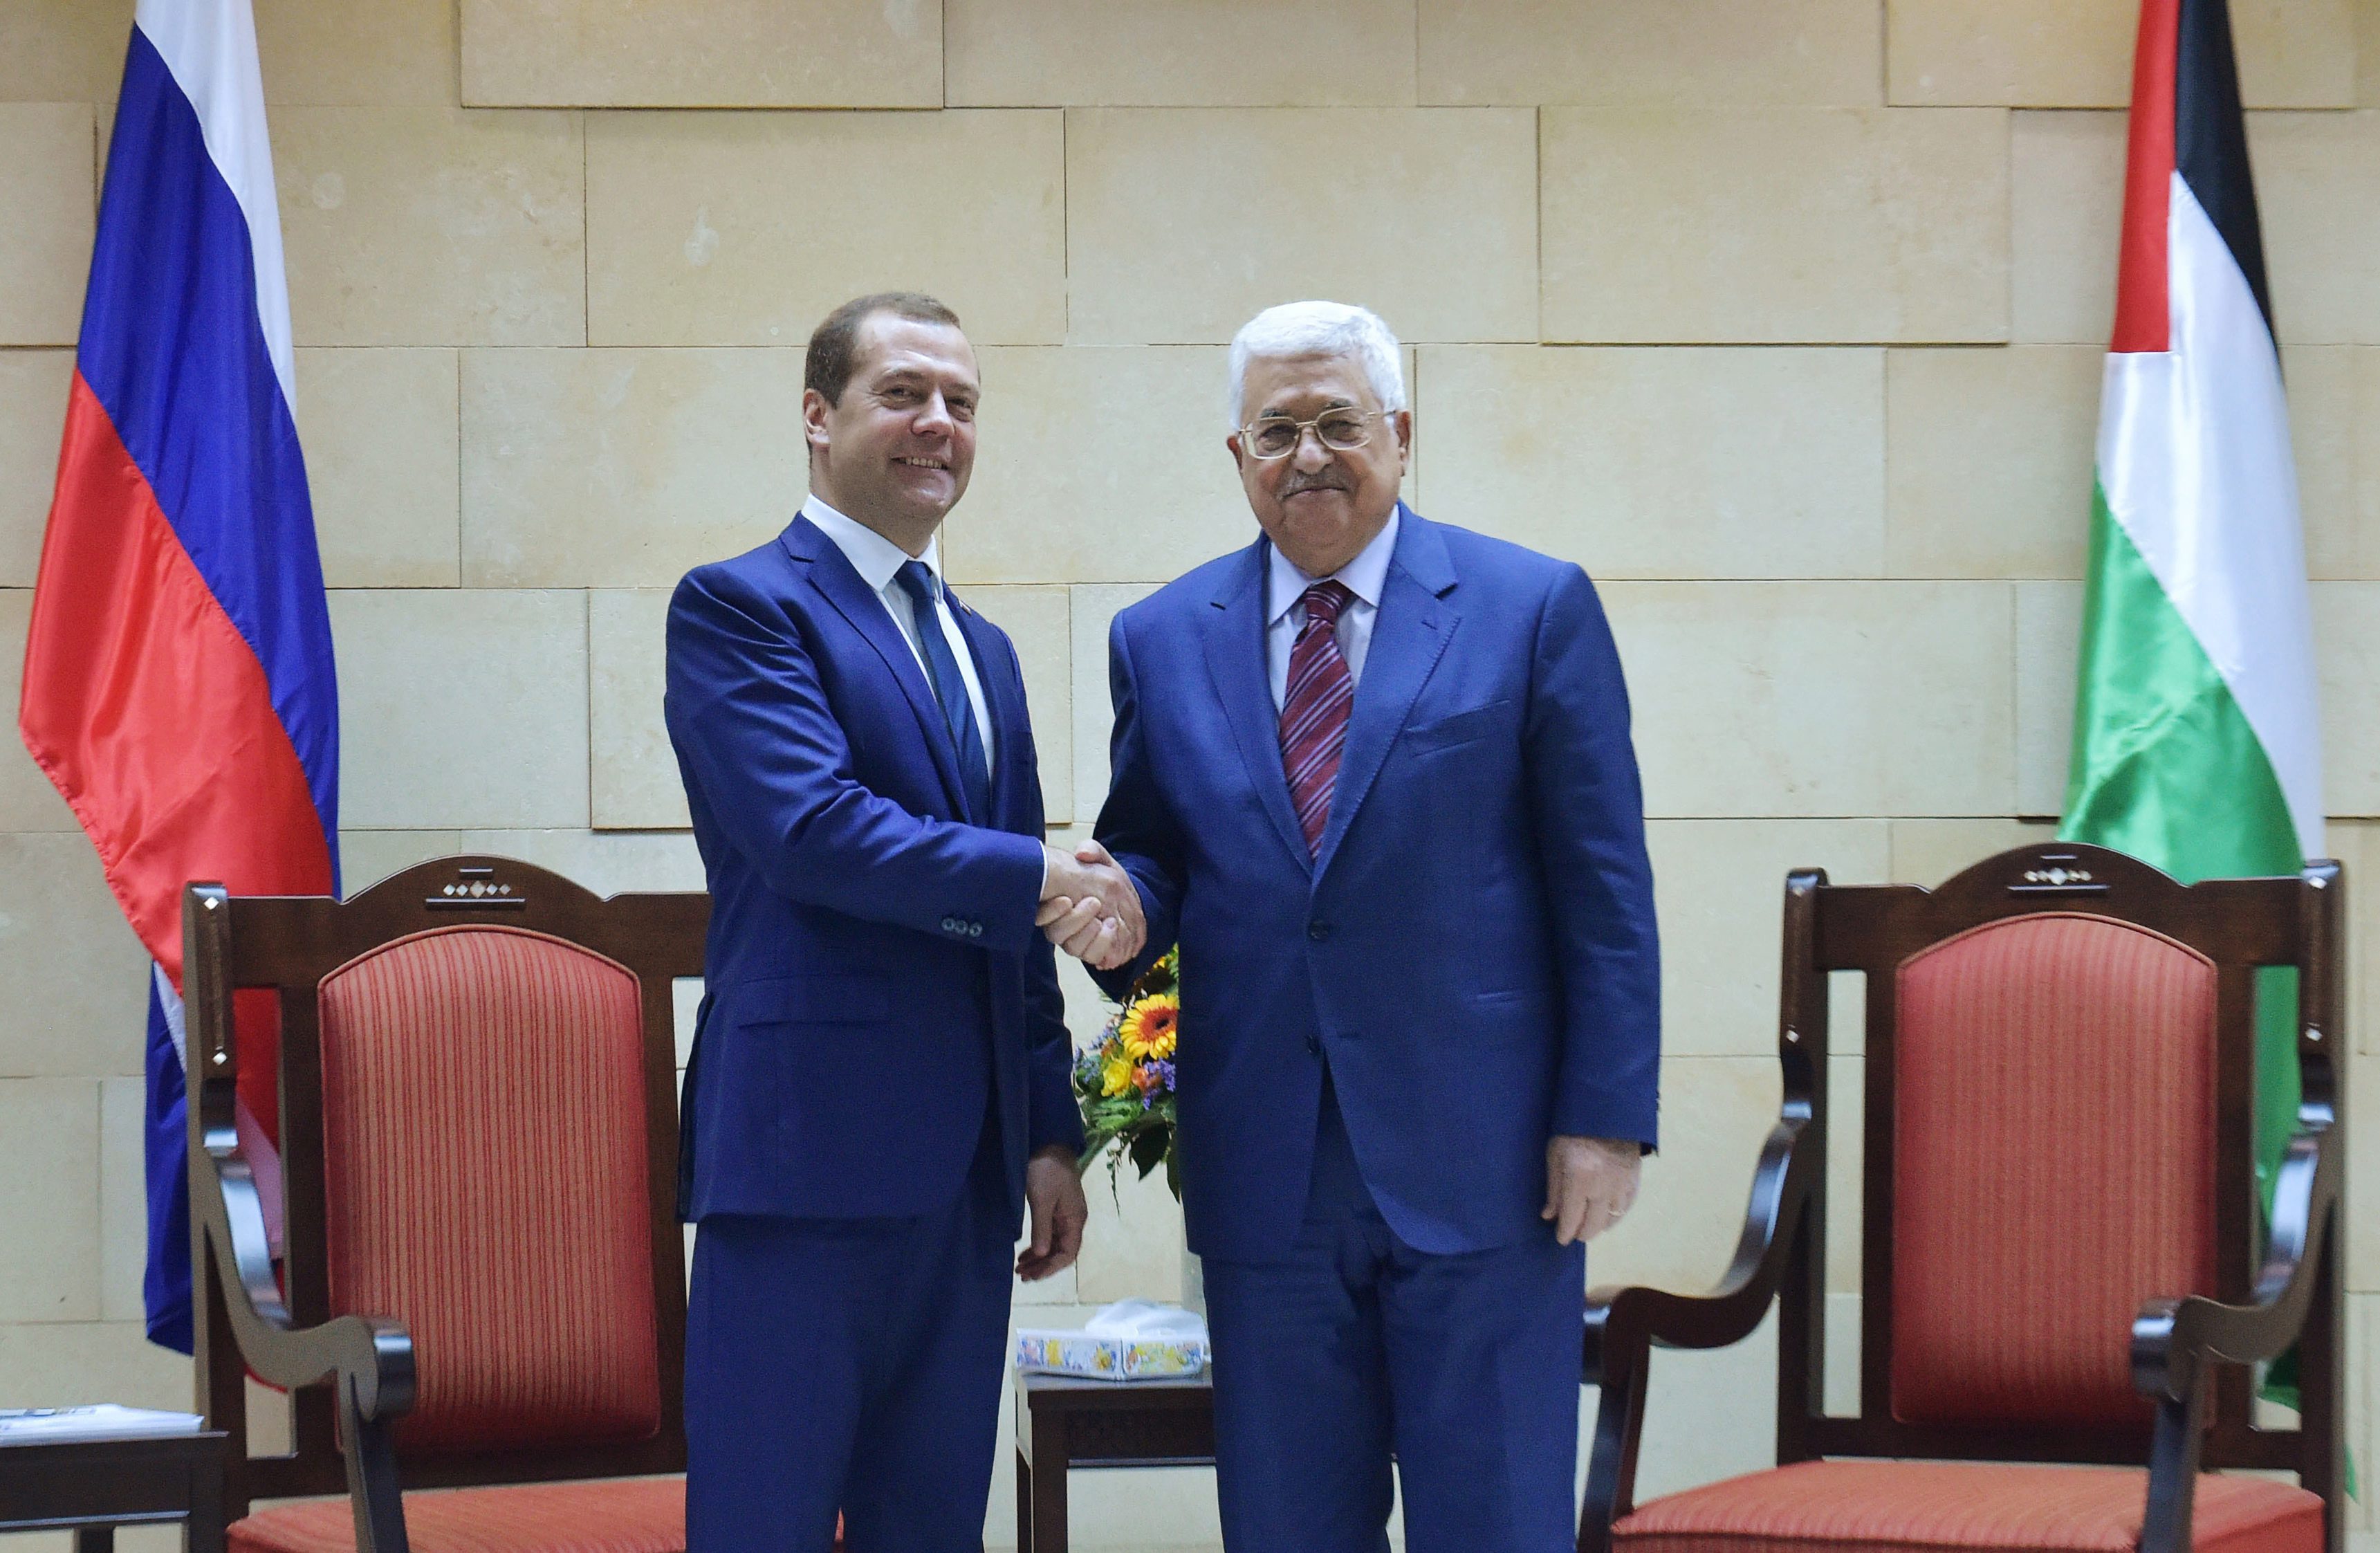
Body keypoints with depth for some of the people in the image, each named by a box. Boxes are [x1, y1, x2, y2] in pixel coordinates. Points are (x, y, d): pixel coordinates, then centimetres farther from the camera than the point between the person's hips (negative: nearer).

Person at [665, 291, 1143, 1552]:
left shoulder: (982, 649, 20)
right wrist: (1038, 879, -13)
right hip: (808, 1152, -7)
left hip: (966, 1168, 8)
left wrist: (1048, 1133, 15)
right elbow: (813, 827, -18)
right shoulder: (738, 608, -3)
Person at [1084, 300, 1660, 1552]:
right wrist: (1121, 908, -10)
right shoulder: (1162, 641, 10)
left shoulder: (1534, 610, 2)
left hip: (1481, 1166, -3)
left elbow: (1604, 888, -1)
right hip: (1264, 1174, 3)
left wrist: (1605, 1117, -7)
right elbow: (1149, 859, 15)